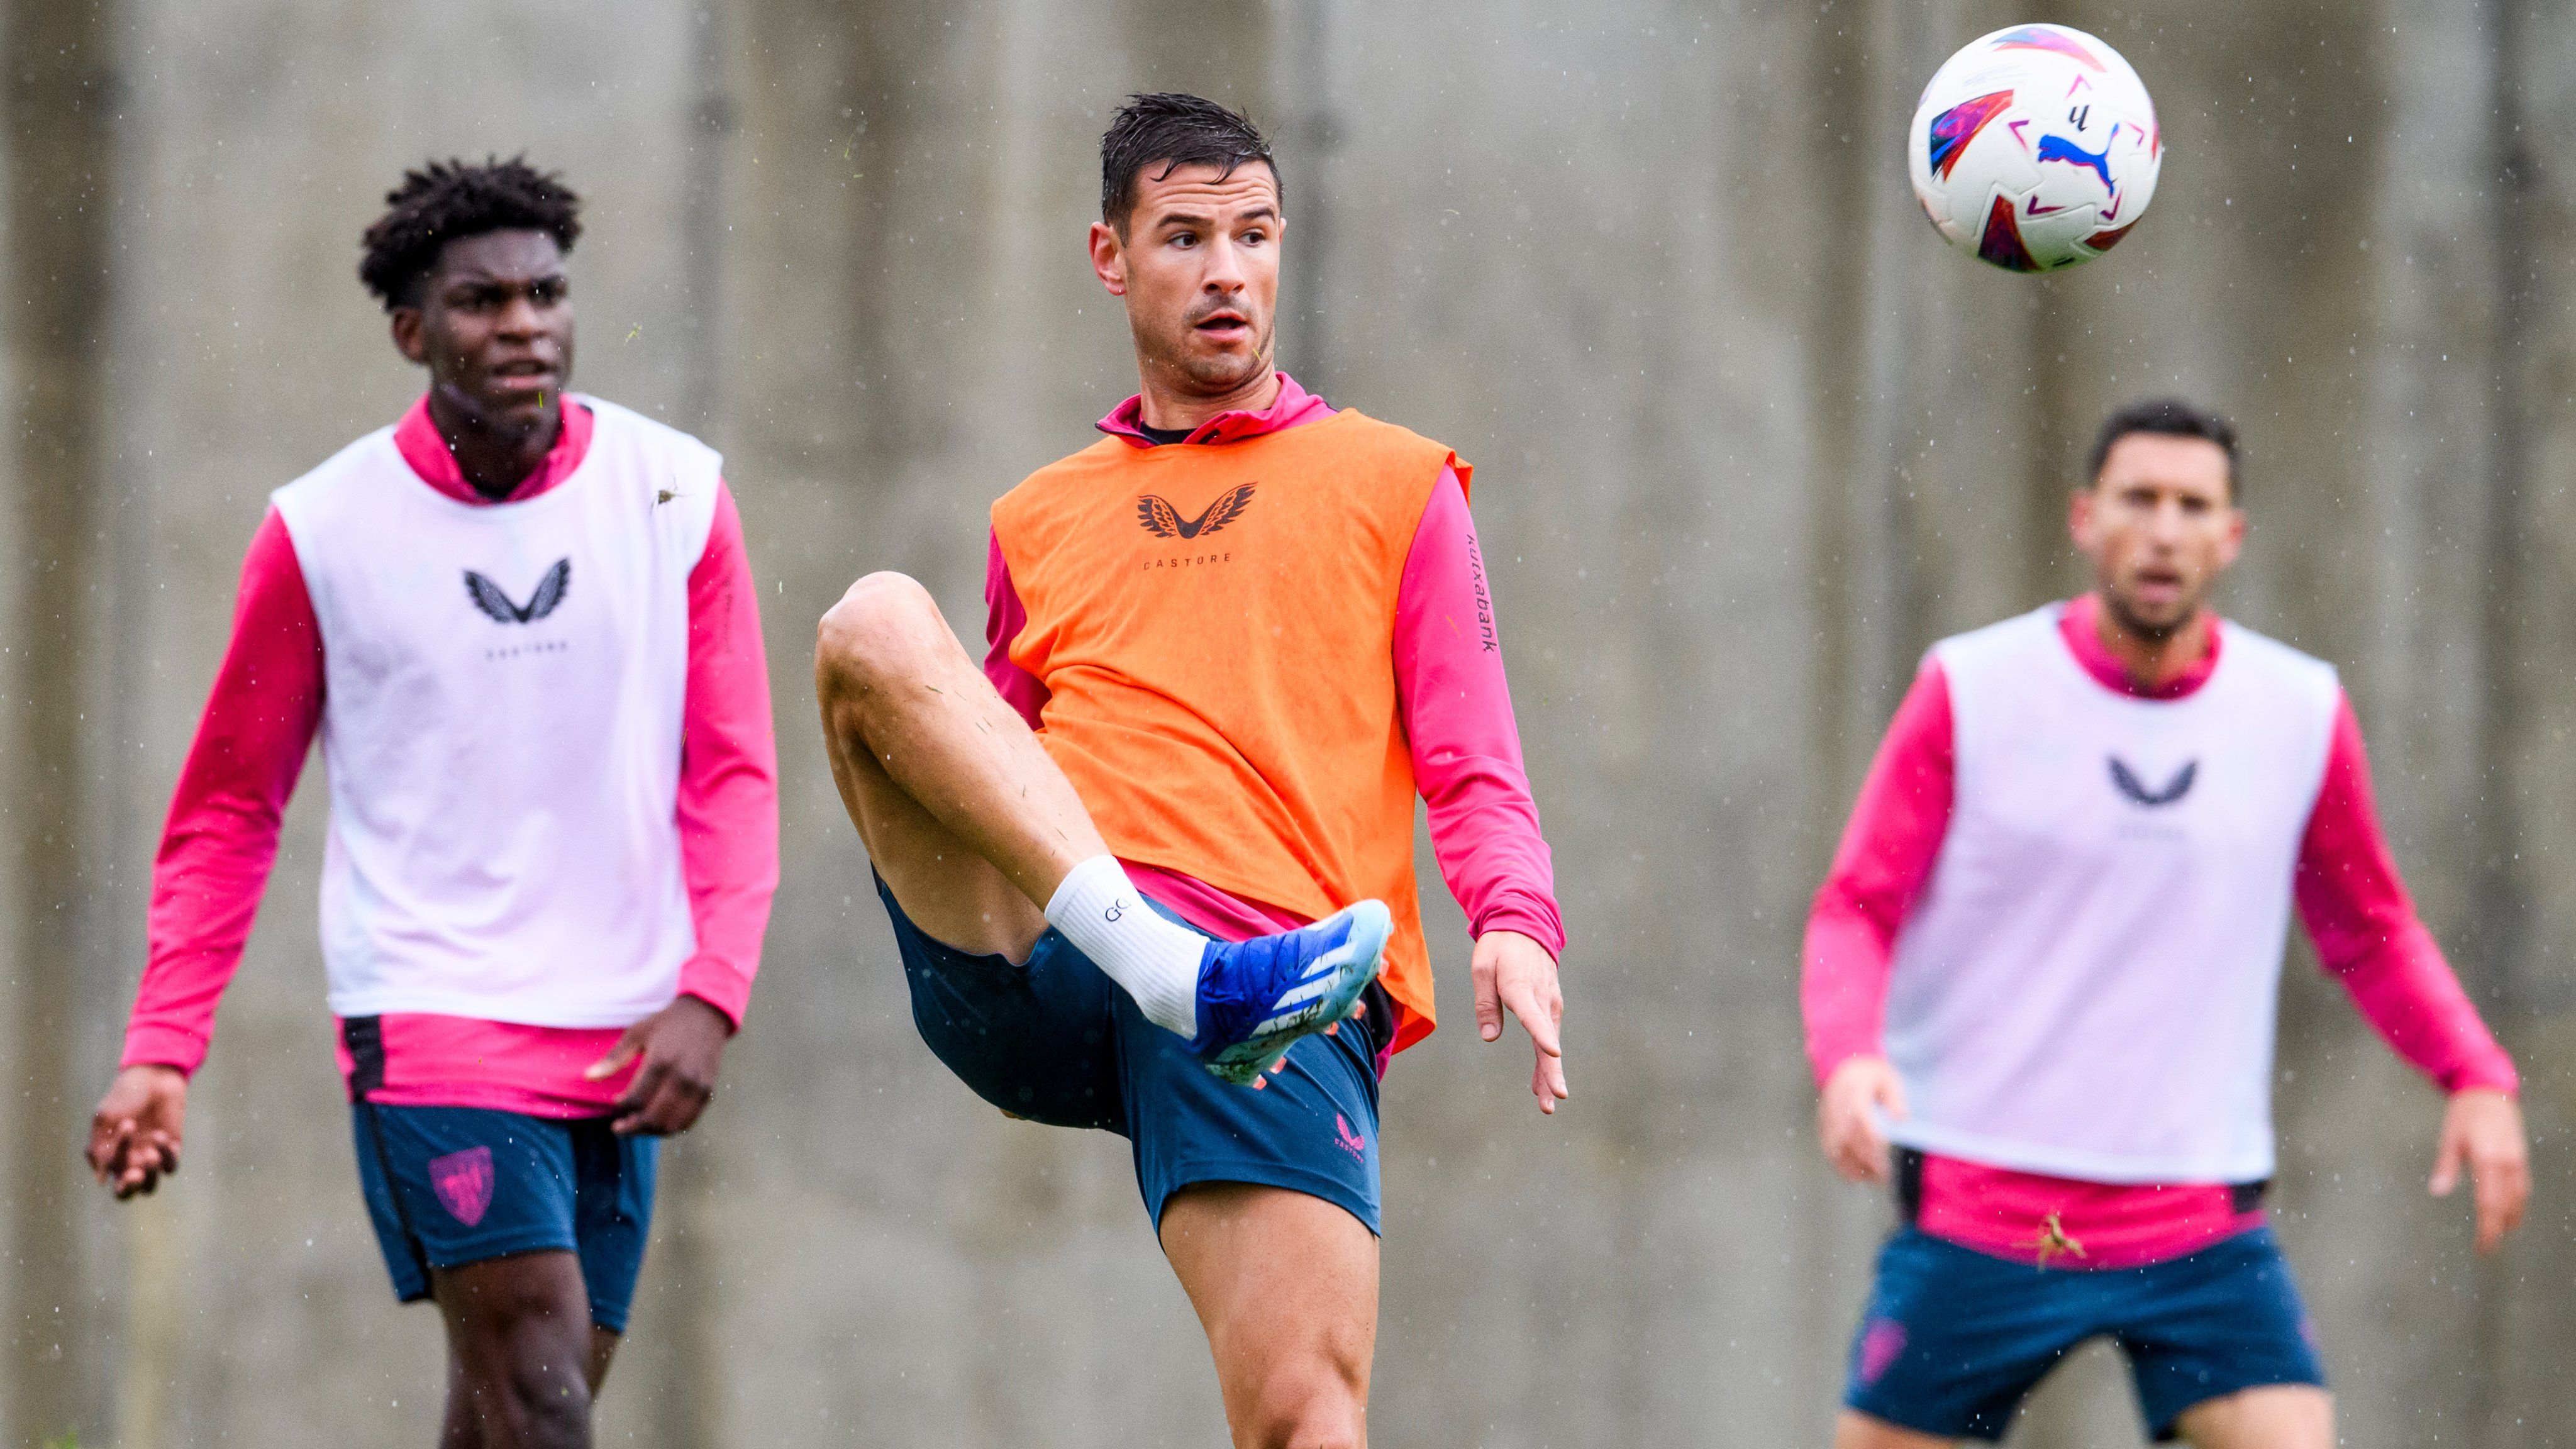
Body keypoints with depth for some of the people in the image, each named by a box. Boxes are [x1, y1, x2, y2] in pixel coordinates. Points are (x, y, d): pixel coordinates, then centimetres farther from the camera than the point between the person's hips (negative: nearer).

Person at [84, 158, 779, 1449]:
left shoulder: (673, 495, 3)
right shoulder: (321, 530, -1)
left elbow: (733, 776, 5)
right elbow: (228, 809, 8)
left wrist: (709, 995, -9)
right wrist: (159, 1051, 0)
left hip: (617, 1044, 3)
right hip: (426, 1016, -3)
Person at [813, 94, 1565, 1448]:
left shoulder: (1395, 485, 18)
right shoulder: (1038, 522, 26)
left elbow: (1472, 768, 11)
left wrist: (1515, 925, -10)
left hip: (1288, 1000, -2)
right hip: (1041, 963, 2)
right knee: (877, 621, -23)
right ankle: (1181, 977, -37)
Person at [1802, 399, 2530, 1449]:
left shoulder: (2303, 714, 3)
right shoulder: (1970, 691, -3)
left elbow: (2371, 932, 16)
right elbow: (1855, 911, -1)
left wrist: (2477, 1079, 0)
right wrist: (1847, 1058, -22)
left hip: (2202, 1231, 1)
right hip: (1975, 1211, -1)